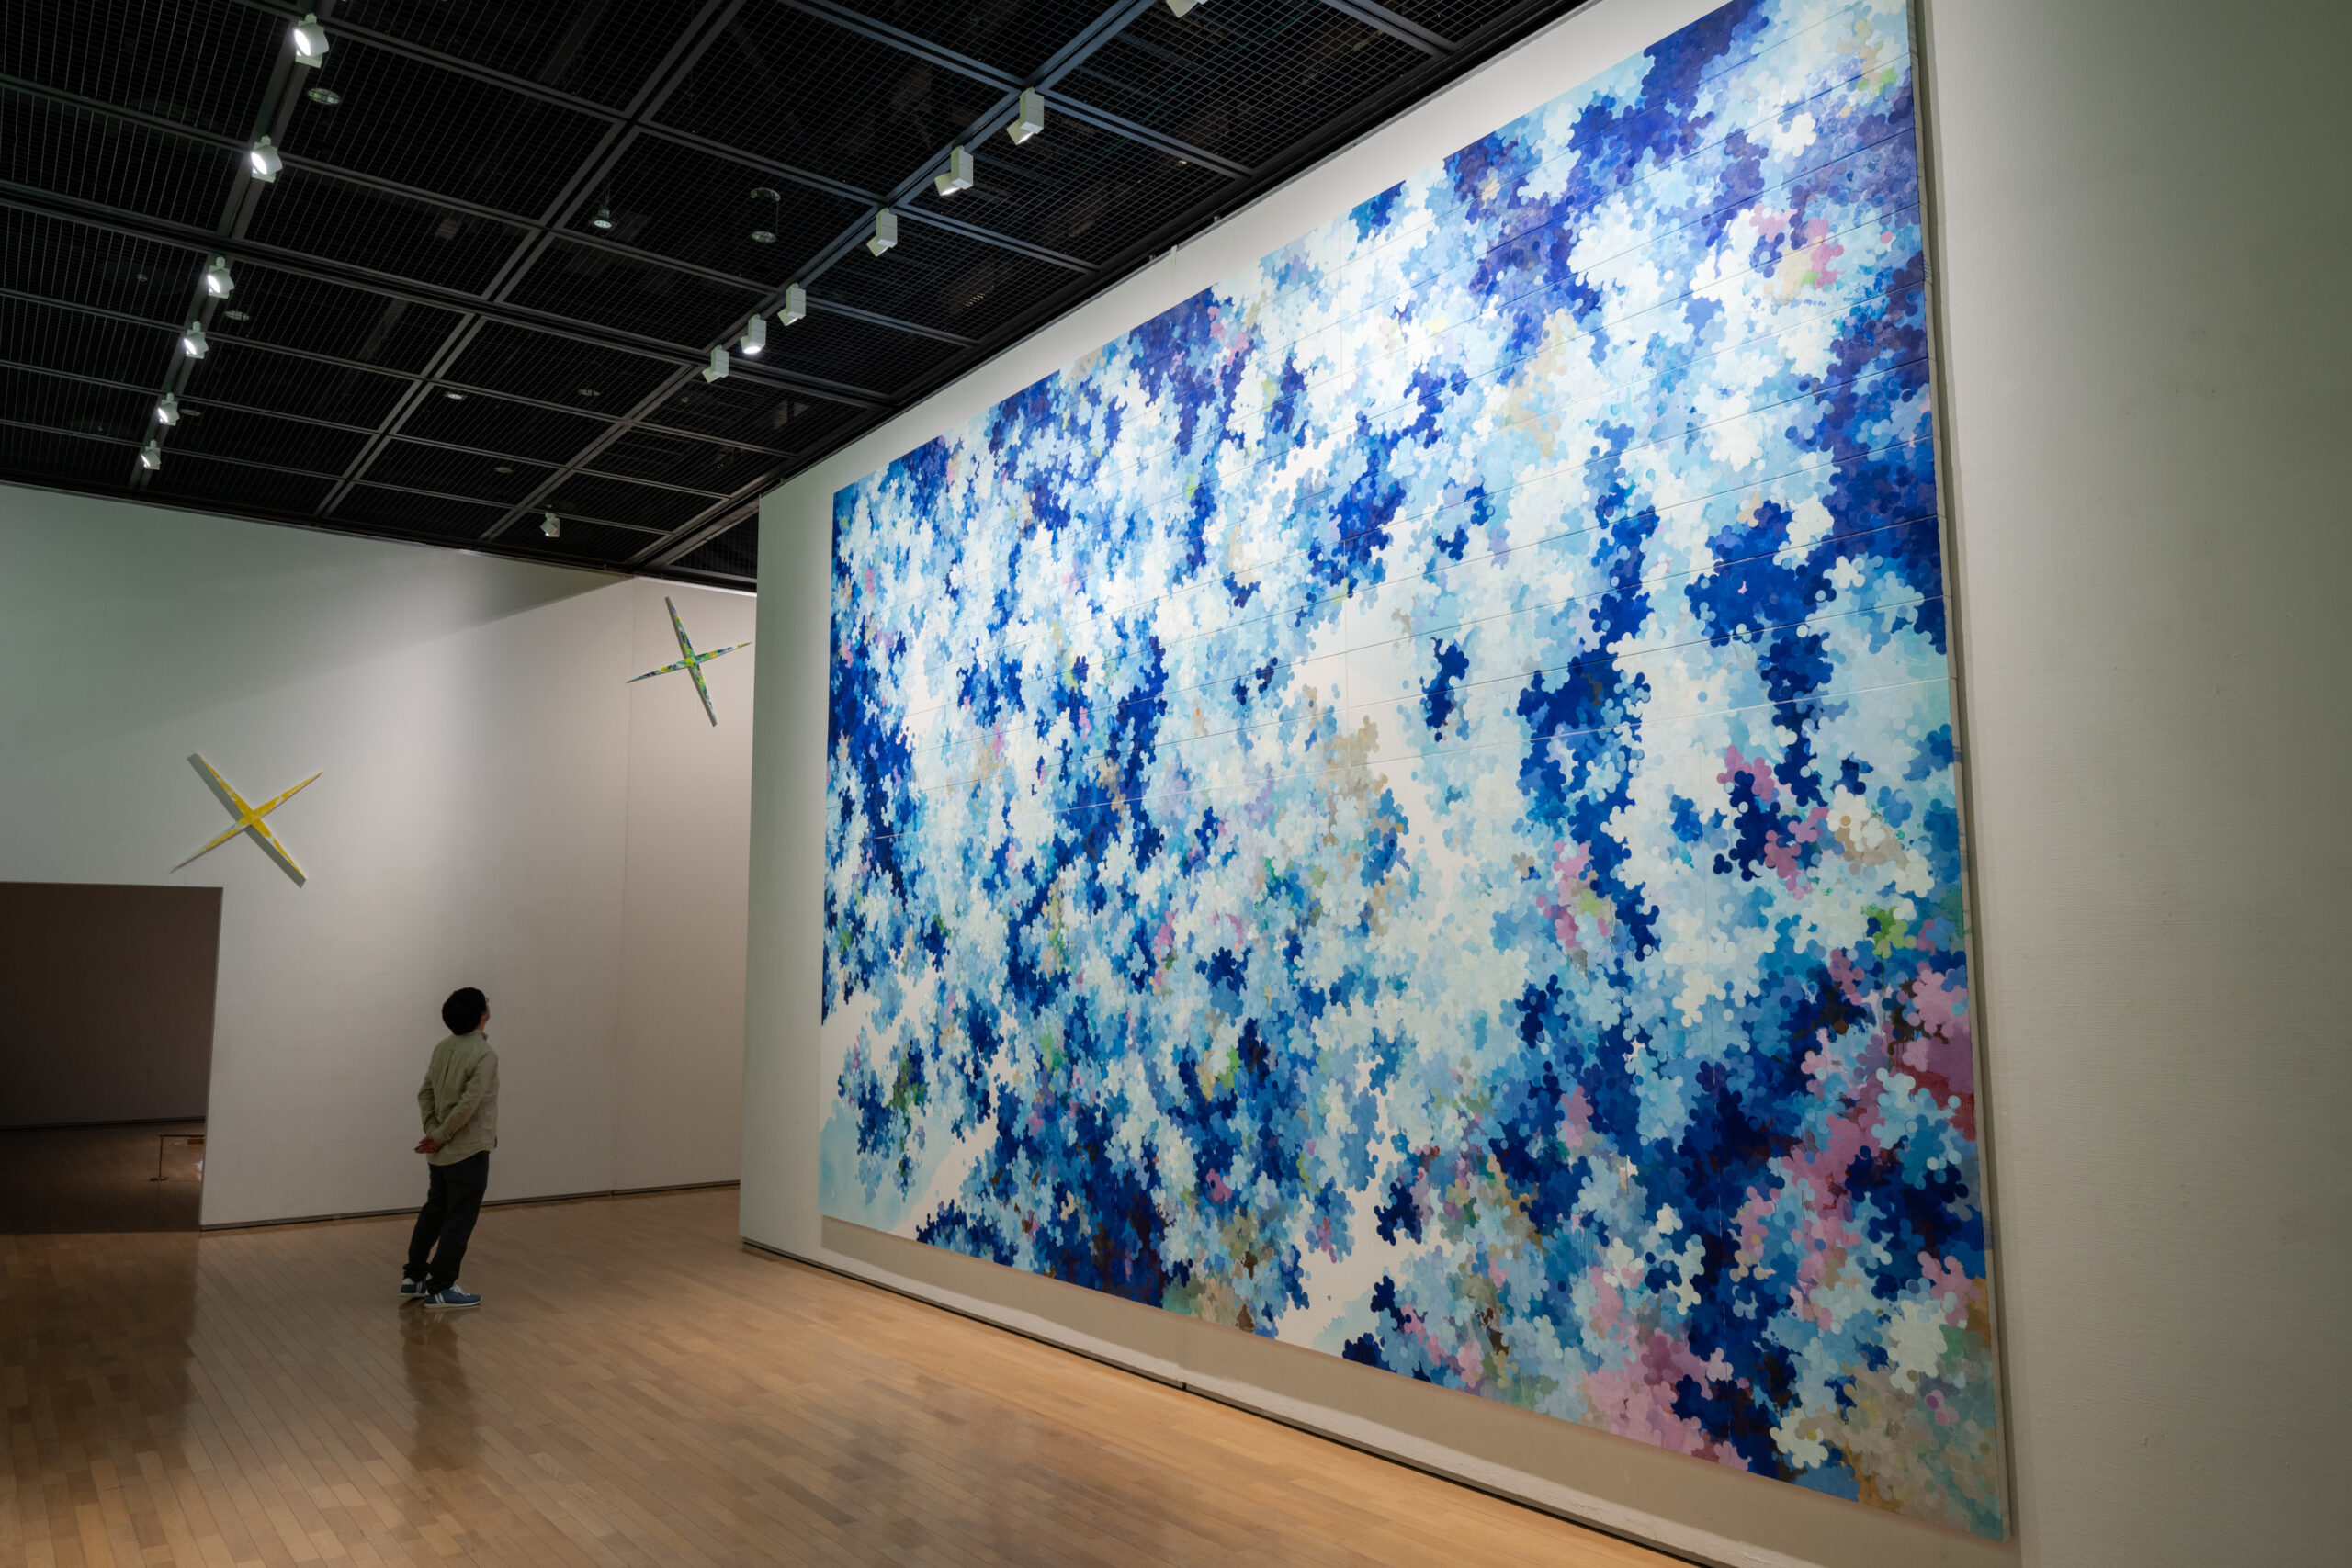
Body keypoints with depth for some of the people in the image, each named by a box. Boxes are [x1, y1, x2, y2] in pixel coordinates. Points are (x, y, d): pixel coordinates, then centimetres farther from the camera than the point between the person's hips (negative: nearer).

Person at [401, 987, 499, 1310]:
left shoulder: (443, 1049, 5)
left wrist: (432, 1131, 2)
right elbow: (468, 1105, -24)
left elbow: (425, 1093, 7)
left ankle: (413, 1278, 30)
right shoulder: (484, 1055, -19)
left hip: (441, 1153, 8)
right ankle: (440, 1289, 7)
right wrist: (440, 1137, -12)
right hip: (469, 1152, -8)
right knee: (460, 1221, 2)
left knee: (433, 1213, 20)